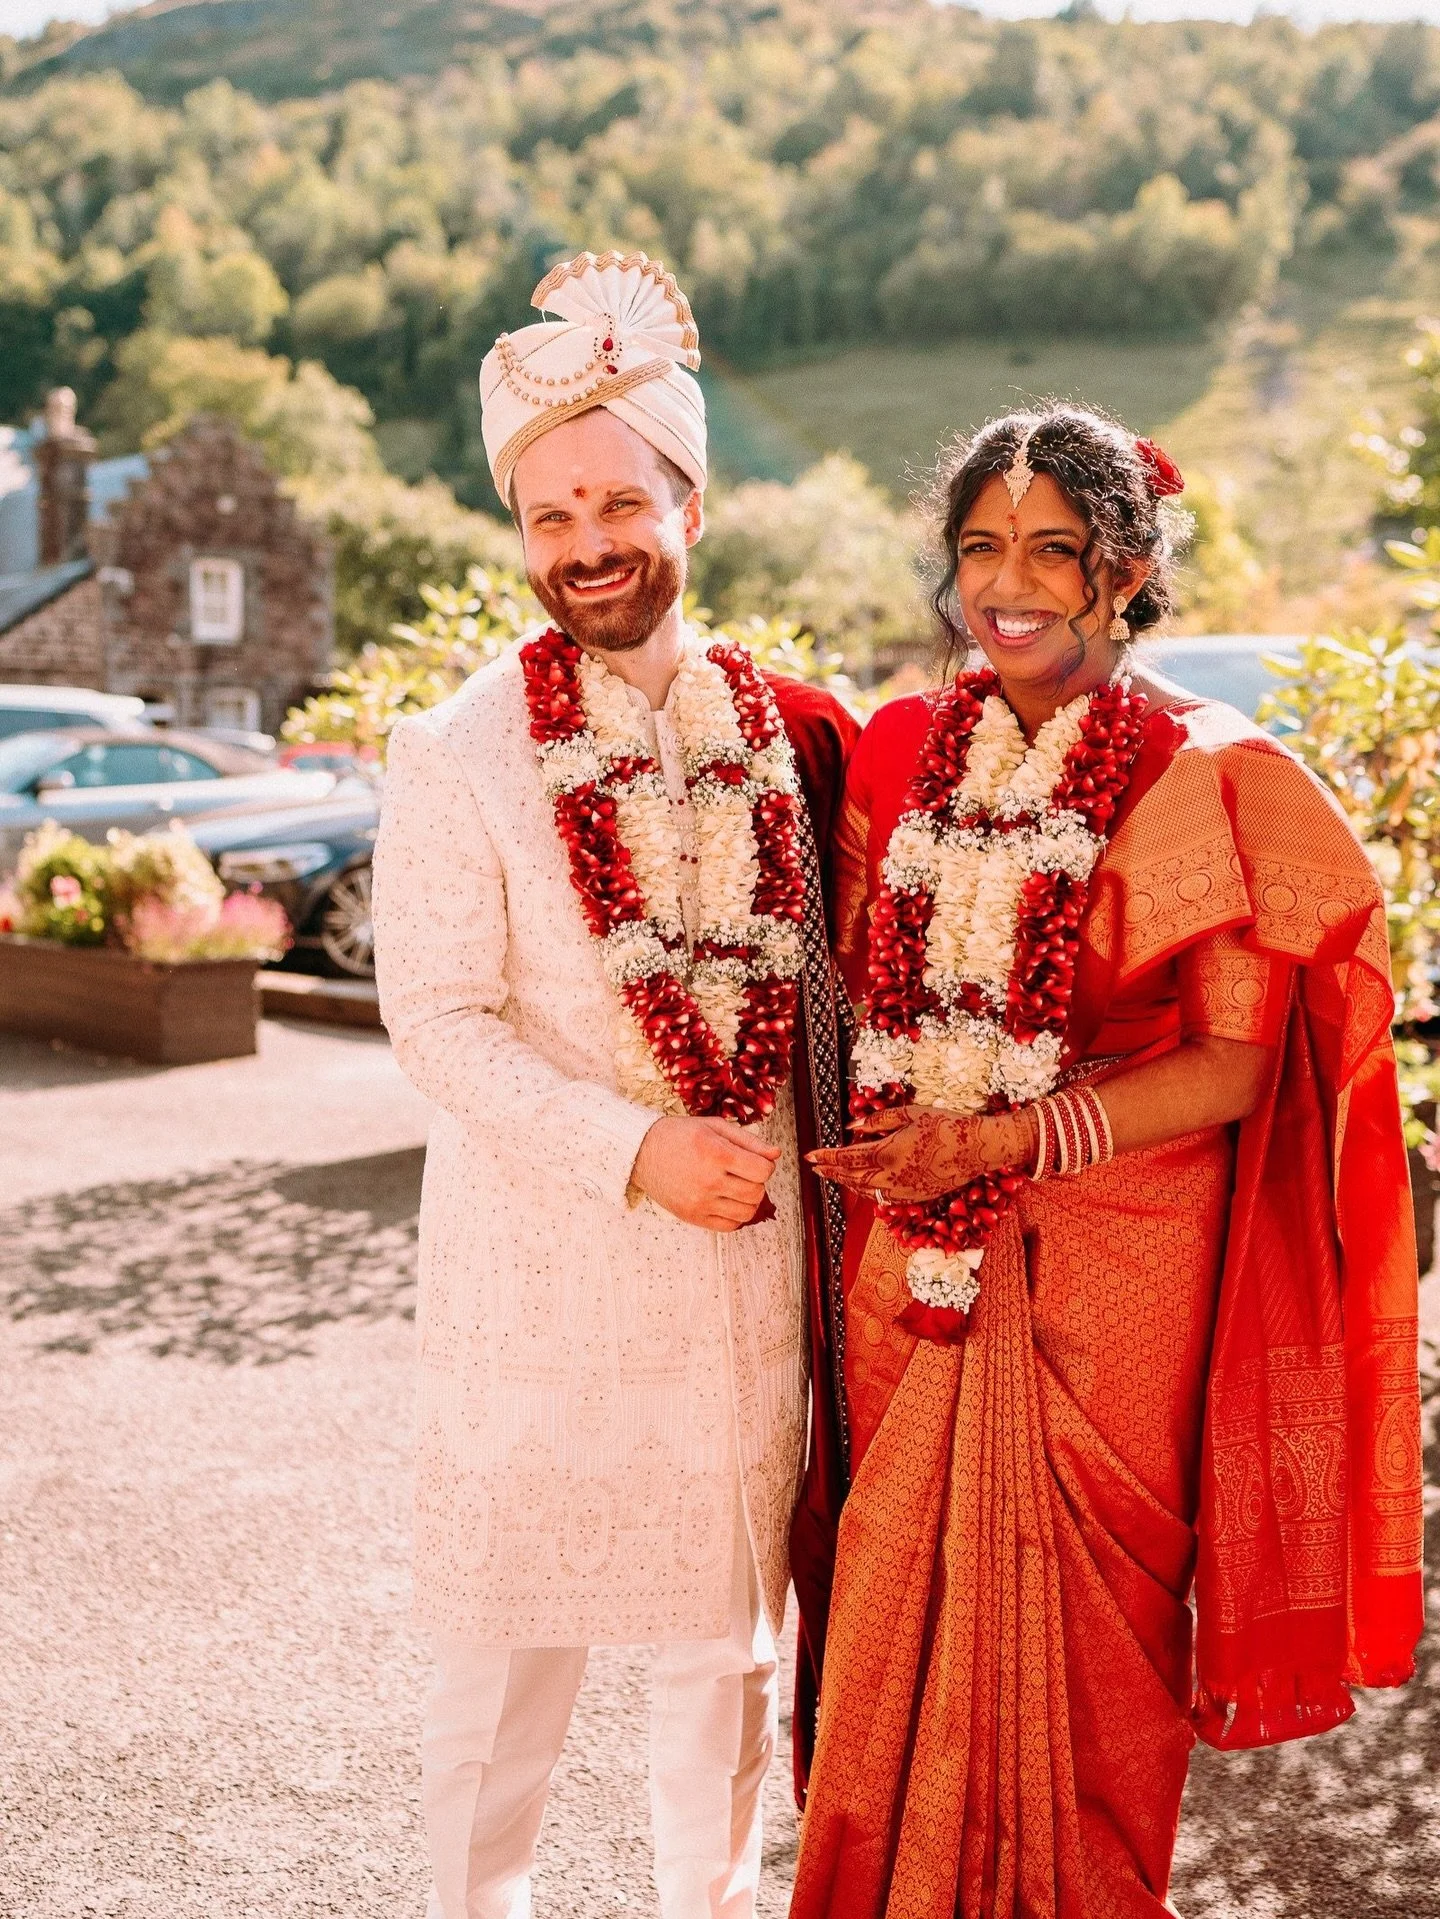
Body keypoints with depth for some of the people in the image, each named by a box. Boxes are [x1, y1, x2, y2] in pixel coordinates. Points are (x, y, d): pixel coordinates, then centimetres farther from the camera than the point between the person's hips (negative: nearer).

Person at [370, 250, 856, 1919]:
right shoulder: (462, 754, -8)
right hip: (542, 1256, -3)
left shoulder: (780, 728, 4)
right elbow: (438, 1023, -12)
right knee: (514, 1623, 7)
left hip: (747, 1256, 4)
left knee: (728, 1612, 16)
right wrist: (635, 1151, -20)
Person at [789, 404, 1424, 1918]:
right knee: (903, 1606, 10)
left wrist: (1006, 1138, -18)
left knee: (1078, 1621, 7)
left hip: (1112, 1270, -3)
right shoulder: (902, 752, 6)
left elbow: (1233, 1067, -10)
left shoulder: (1211, 783, -8)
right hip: (912, 1263, 4)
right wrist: (880, 1156, 2)